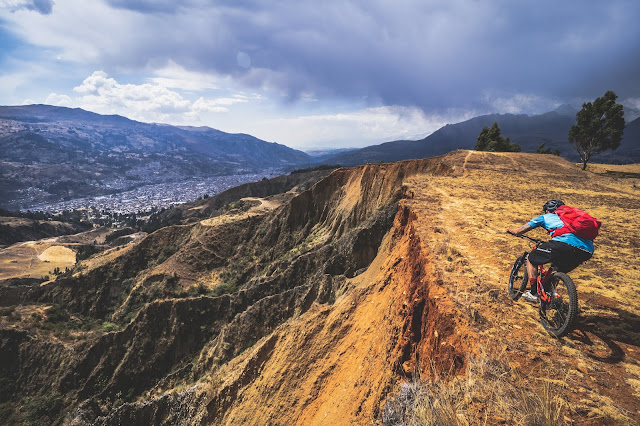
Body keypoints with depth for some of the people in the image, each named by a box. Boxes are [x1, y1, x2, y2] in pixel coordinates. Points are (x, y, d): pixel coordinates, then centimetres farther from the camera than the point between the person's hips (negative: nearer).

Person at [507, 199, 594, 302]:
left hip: (564, 244, -6)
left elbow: (519, 231, 23)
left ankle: (534, 293, 14)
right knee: (560, 270, 34)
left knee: (531, 259, 16)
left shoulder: (546, 217, 24)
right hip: (587, 251, 6)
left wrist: (511, 230, 46)